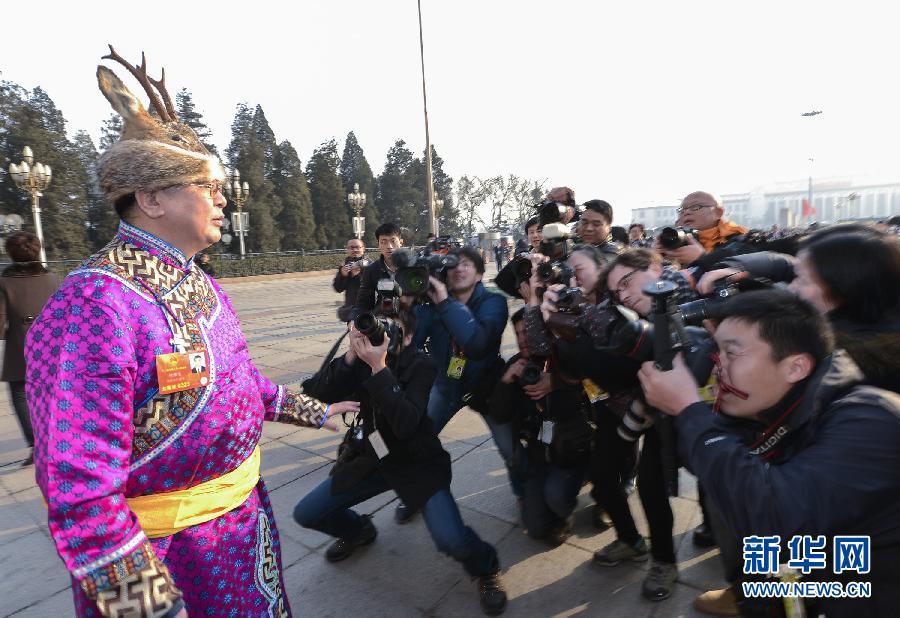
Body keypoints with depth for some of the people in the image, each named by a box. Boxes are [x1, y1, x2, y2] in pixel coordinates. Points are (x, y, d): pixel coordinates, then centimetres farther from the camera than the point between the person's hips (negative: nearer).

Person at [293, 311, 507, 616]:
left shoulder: (420, 365, -19)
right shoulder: (365, 358, -4)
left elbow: (405, 424, -32)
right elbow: (324, 394, -14)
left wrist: (379, 367, -38)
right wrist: (351, 355, -27)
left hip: (418, 464, -5)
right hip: (374, 458, 6)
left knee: (451, 540, -26)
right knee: (305, 514, 3)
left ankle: (485, 568, 11)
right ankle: (358, 530, 35)